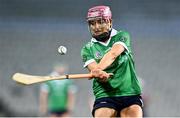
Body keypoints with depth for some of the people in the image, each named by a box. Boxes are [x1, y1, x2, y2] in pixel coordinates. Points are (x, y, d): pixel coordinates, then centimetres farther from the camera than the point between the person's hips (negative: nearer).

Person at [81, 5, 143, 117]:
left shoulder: (122, 36, 5)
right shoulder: (87, 49, 9)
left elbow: (113, 54, -15)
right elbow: (93, 67, -10)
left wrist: (99, 68, -35)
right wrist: (100, 74, -35)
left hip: (130, 93, 0)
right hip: (104, 96, 0)